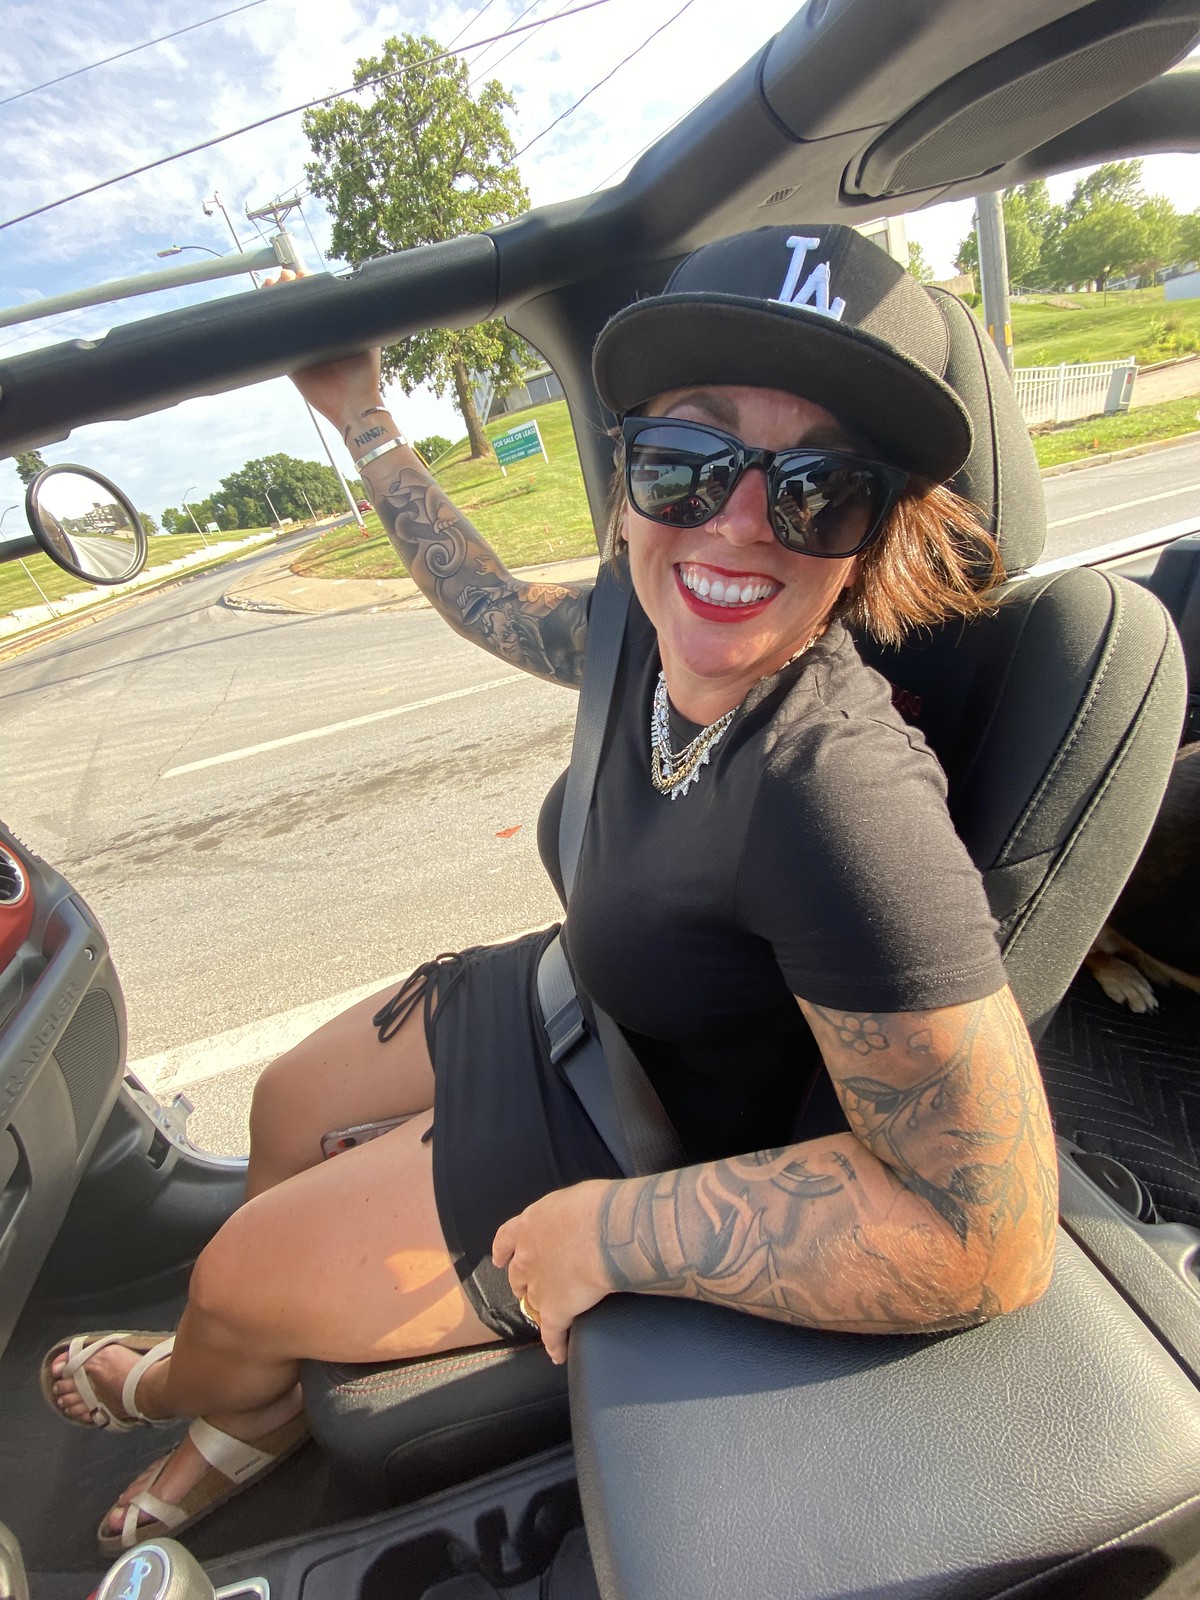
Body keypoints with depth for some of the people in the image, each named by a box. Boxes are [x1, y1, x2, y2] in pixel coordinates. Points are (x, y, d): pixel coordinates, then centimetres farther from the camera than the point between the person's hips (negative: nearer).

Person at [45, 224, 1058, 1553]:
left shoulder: (842, 799, -39)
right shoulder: (662, 626, -16)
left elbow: (993, 1235, -33)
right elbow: (502, 611, 6)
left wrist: (606, 1228, -29)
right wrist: (363, 422, 11)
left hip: (634, 1142, -6)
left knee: (225, 1283, 11)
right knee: (283, 1104, 23)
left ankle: (221, 1386, 56)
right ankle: (242, 1426, 56)